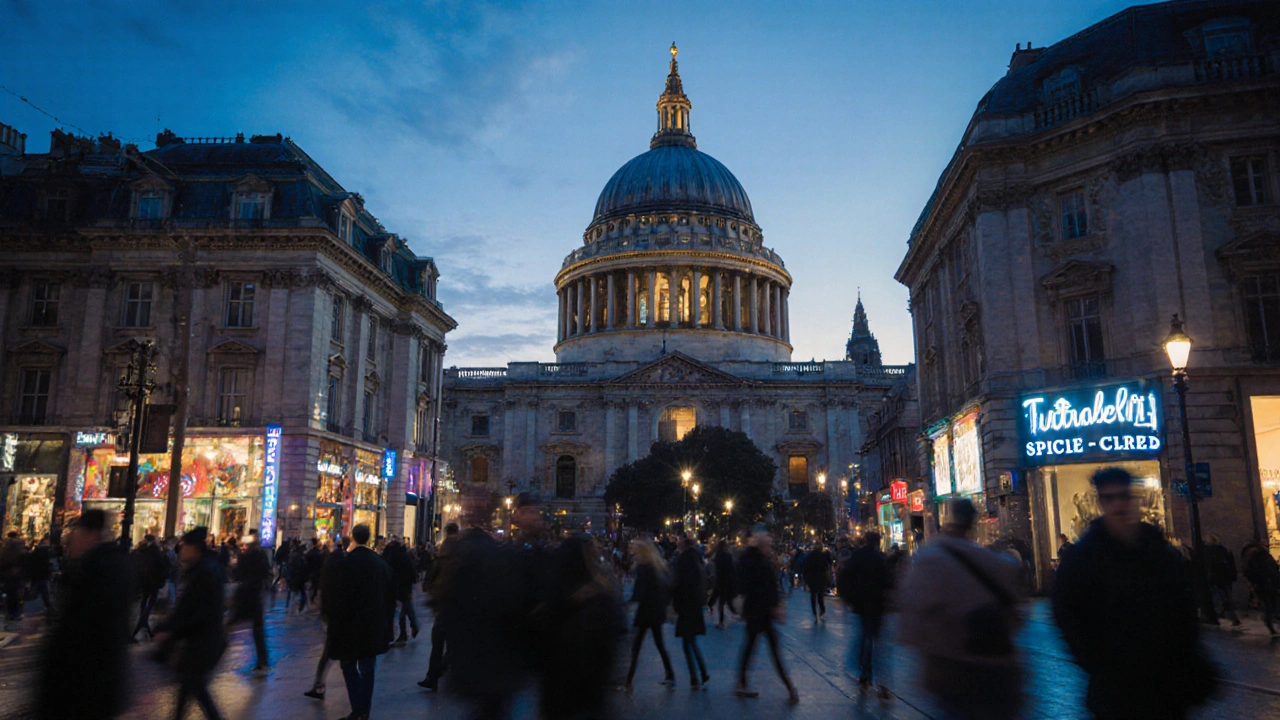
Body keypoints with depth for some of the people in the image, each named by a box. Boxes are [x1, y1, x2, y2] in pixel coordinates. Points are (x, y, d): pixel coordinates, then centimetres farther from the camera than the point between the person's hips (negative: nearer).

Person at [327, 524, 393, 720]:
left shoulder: (345, 563, -14)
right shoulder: (380, 563, 3)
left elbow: (340, 598, -17)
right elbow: (389, 596, 7)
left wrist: (335, 626, -8)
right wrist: (385, 622, 16)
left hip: (351, 624, -4)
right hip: (374, 625, 4)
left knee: (349, 667, 11)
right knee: (367, 669, 13)